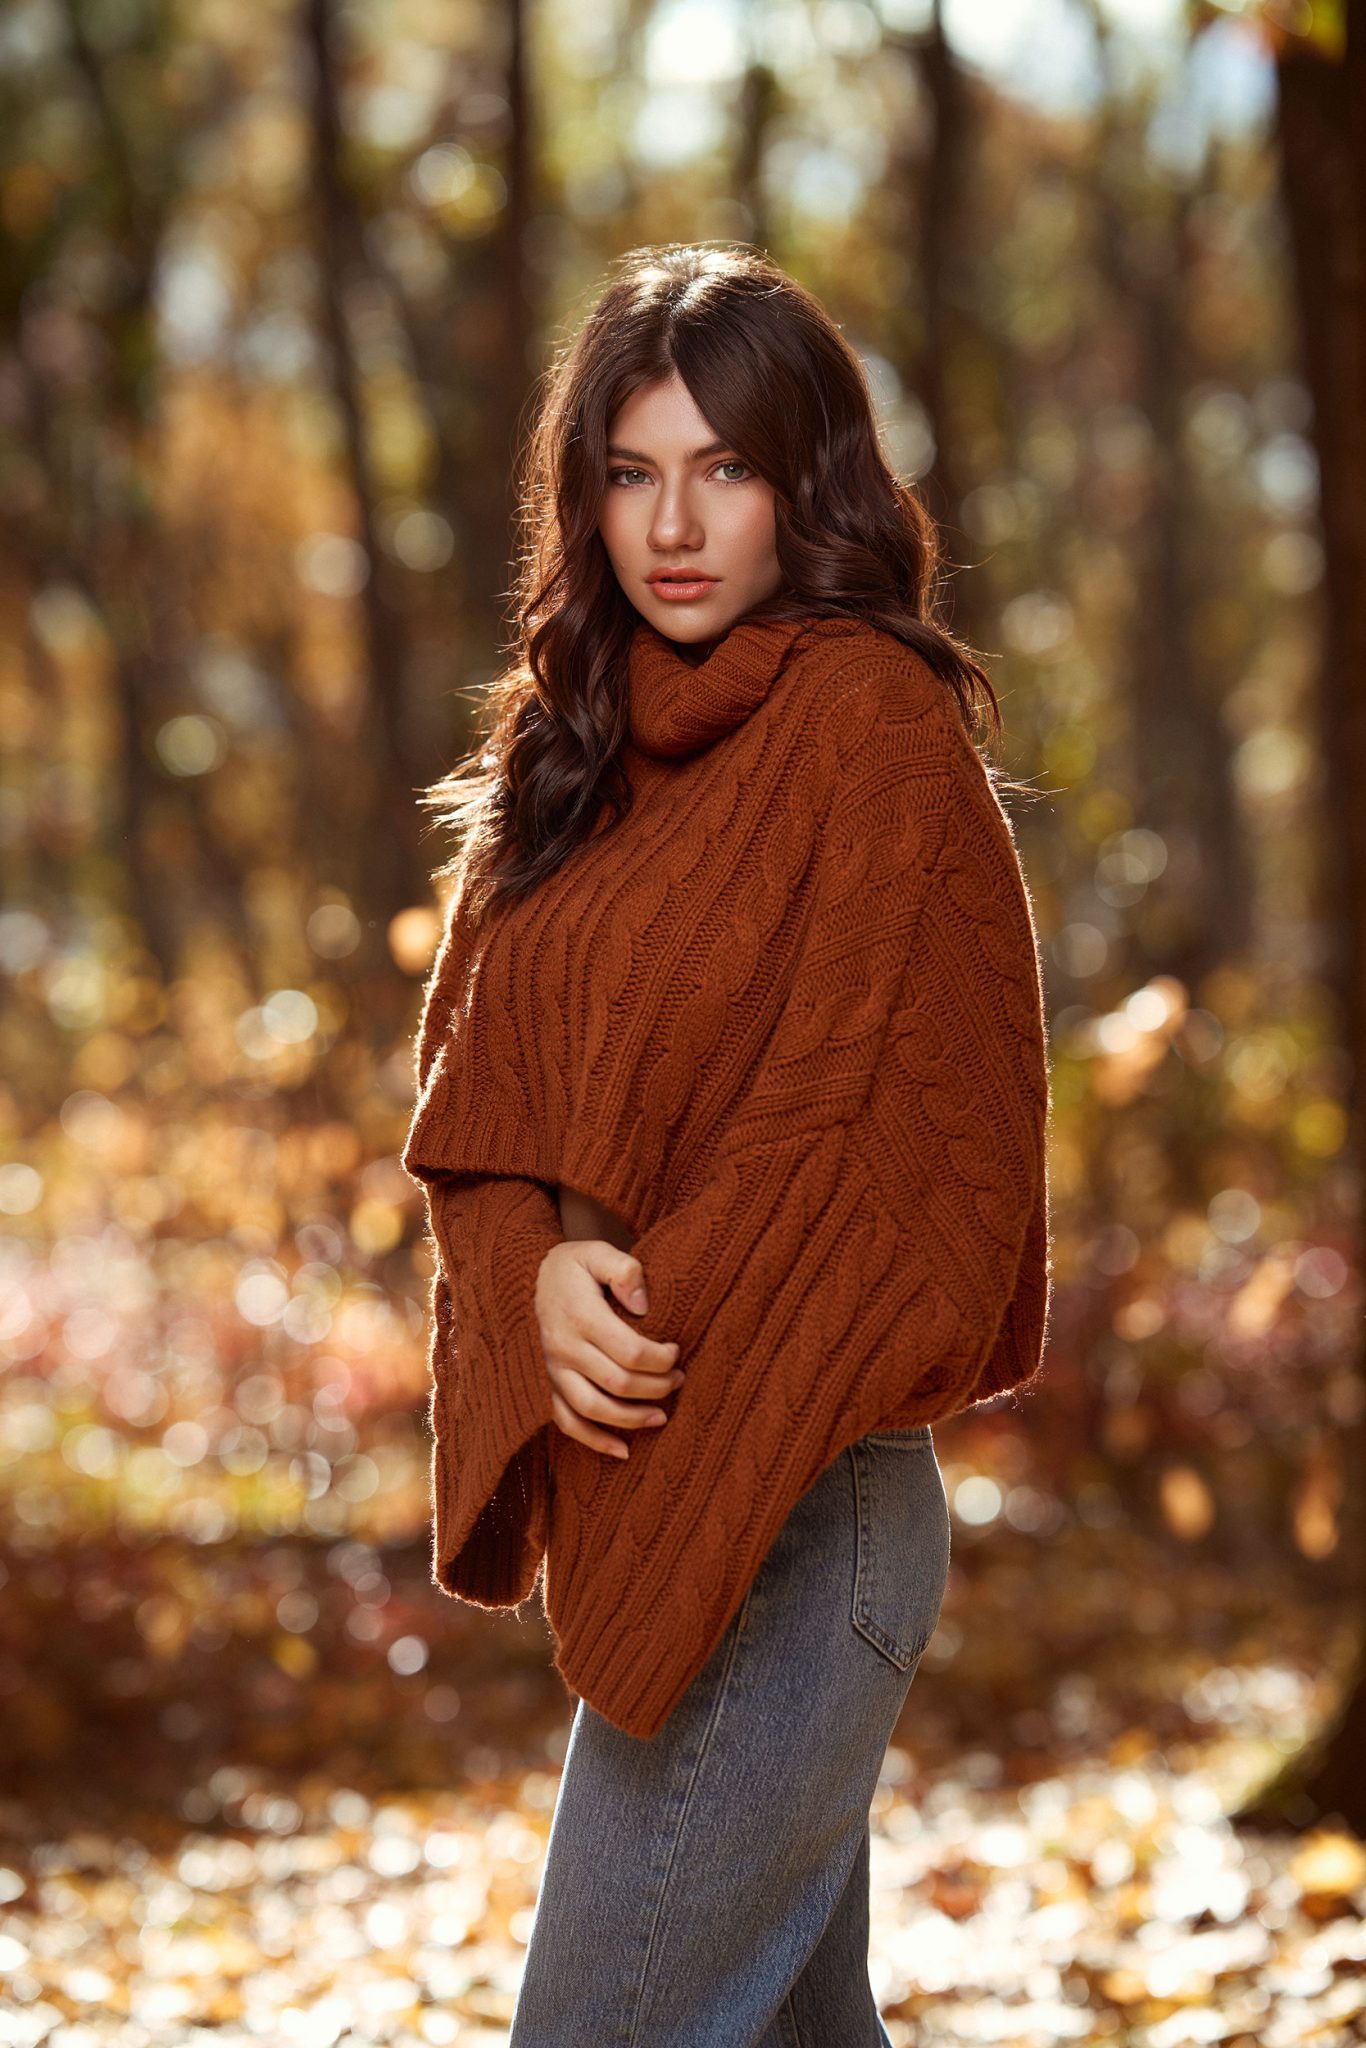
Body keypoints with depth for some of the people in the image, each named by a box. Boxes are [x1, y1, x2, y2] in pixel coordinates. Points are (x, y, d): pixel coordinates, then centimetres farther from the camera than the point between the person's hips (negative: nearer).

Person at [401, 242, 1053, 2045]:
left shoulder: (871, 719, -10)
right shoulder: (582, 757, 13)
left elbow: (873, 1117, -15)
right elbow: (471, 1095, 9)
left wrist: (662, 1318, -14)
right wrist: (539, 1278, -10)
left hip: (784, 1508, -8)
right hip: (634, 1487, 8)